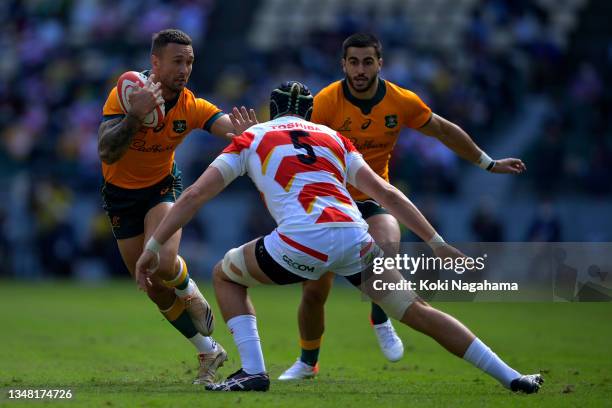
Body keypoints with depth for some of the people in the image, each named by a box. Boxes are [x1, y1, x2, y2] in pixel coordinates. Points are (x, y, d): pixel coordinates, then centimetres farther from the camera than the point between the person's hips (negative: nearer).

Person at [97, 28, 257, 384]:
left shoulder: (192, 107, -15)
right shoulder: (126, 94, -22)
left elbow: (231, 127, -28)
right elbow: (107, 154, -31)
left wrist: (248, 132, -52)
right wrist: (136, 115, -44)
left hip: (162, 186, 0)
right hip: (121, 194, 0)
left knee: (162, 264, -29)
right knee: (156, 291, 1)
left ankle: (191, 295, 7)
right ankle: (209, 351, 20)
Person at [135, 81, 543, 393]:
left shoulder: (250, 138, 21)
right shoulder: (334, 137, 28)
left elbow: (195, 194, 14)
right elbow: (388, 195, 23)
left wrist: (154, 246, 18)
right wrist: (438, 244, 24)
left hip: (302, 242, -3)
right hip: (354, 239, 3)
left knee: (226, 275, 23)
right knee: (417, 311, 15)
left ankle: (253, 370, 7)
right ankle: (511, 377, 10)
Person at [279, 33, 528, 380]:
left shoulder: (402, 102, -8)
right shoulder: (326, 102, -17)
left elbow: (444, 131, 7)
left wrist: (489, 163, 14)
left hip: (374, 199, 1)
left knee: (388, 247, -33)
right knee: (314, 290, -4)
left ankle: (381, 320, -5)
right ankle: (308, 362, 24)